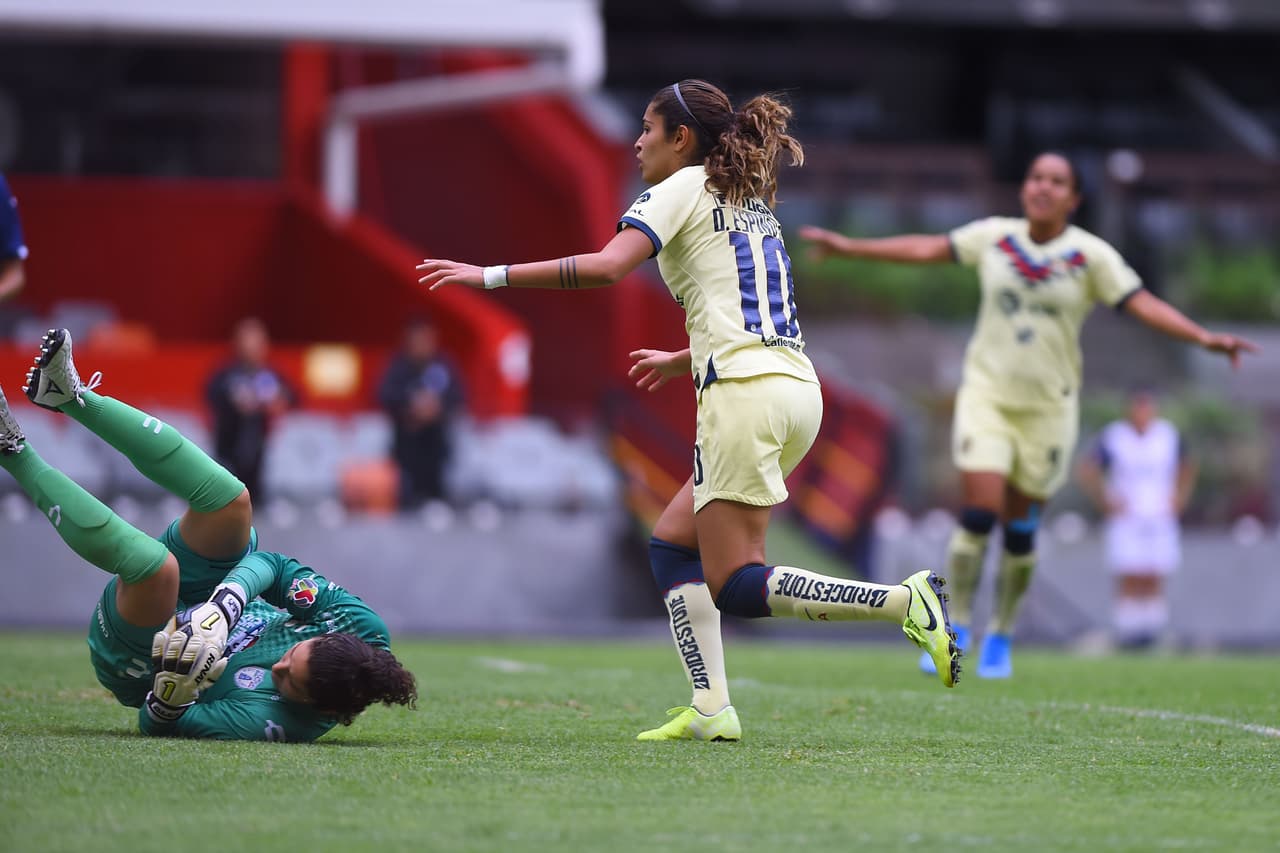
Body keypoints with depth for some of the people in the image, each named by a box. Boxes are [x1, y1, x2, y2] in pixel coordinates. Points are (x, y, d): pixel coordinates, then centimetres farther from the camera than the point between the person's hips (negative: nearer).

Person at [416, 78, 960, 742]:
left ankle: (908, 601, -20)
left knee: (735, 584, -7)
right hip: (797, 384, 9)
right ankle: (710, 709, 1)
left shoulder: (683, 188, 0)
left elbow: (605, 266, -17)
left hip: (746, 392, -9)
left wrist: (491, 276, -12)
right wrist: (682, 361, 42)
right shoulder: (748, 200, 24)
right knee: (672, 544, 13)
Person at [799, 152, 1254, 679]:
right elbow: (927, 249, 12)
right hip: (987, 393, 0)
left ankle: (1001, 637, 21)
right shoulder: (994, 237, 1)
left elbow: (1142, 304, -10)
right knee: (979, 514, -13)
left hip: (1047, 407, 0)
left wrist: (1203, 338, -24)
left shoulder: (1091, 256, -4)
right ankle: (956, 630, -1)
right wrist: (850, 248, 17)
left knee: (1020, 530, 4)